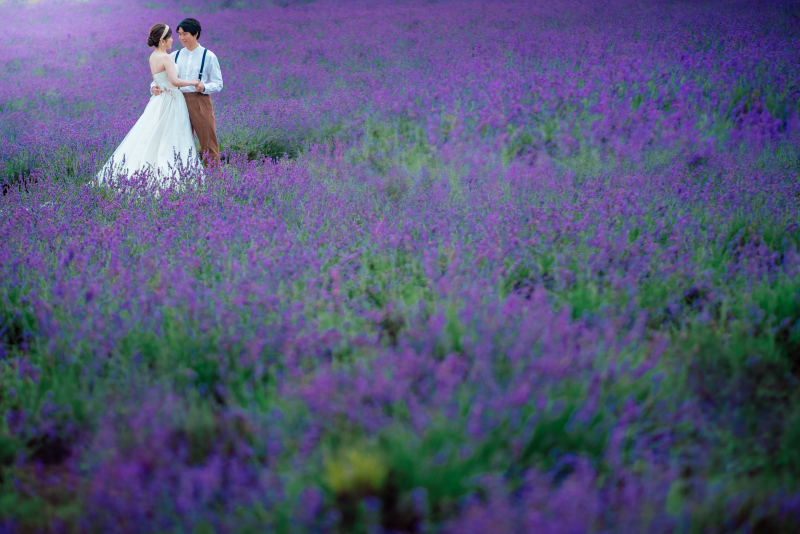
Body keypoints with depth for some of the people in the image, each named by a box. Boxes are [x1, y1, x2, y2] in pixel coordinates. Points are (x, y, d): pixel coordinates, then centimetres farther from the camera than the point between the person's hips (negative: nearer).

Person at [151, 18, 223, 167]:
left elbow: (218, 84, -1)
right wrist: (154, 87, -8)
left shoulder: (208, 57, 1)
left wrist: (203, 87, -21)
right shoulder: (175, 56, 12)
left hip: (200, 102, -4)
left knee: (208, 143, -4)